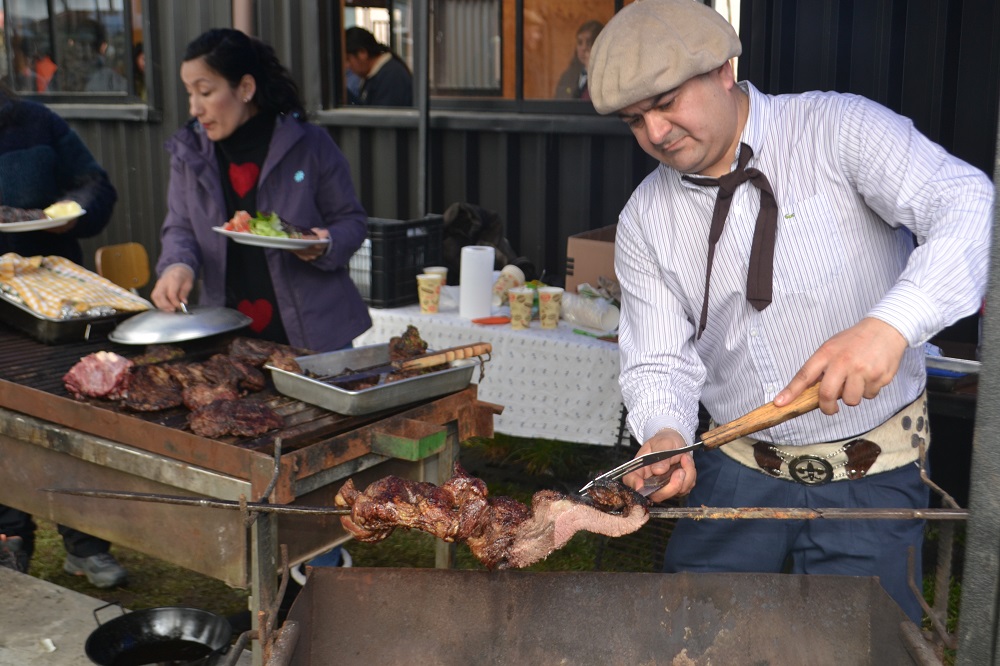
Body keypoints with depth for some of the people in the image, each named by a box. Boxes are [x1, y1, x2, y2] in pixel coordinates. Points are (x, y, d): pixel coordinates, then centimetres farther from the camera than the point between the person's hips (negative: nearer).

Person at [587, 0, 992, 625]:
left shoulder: (837, 129, -14)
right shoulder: (645, 221, -1)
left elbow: (969, 205, -26)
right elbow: (660, 361, -2)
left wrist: (891, 325, -42)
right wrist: (665, 435, -24)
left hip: (870, 476, -3)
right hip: (738, 469, 4)